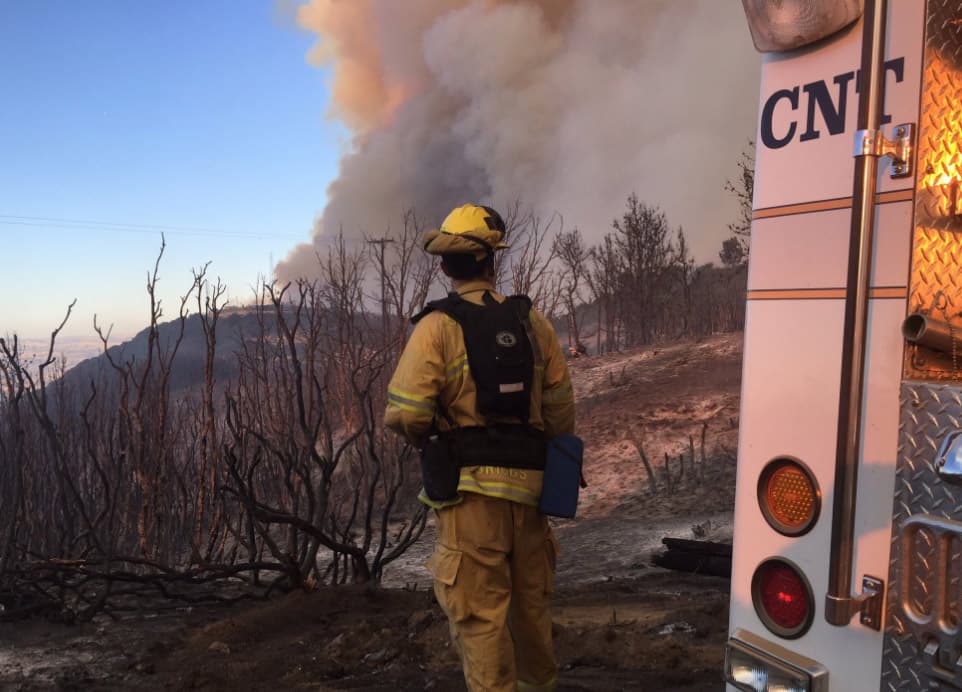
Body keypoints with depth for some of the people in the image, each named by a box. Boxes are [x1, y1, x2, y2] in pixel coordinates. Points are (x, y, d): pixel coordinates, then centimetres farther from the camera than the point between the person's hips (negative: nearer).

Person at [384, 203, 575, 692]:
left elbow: (405, 414, -17)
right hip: (528, 484, 5)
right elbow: (561, 408, 6)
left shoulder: (437, 326, -9)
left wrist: (428, 436, 5)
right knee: (530, 598, 24)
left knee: (480, 613, 5)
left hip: (470, 486, -5)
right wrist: (550, 464, 20)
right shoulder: (531, 321, 3)